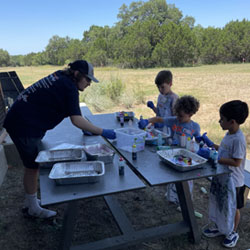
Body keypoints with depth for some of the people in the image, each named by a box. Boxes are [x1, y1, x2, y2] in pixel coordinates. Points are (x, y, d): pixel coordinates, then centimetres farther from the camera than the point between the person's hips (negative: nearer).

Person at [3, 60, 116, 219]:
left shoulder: (60, 78, 10)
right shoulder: (69, 87, -18)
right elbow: (76, 120, -24)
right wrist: (102, 132, -21)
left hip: (22, 121, 10)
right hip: (24, 126, -10)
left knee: (33, 164, 19)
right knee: (32, 166, 3)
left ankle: (30, 200, 36)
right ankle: (34, 208, 21)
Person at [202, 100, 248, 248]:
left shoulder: (239, 139, -27)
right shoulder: (229, 134, 1)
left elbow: (236, 162, -27)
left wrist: (216, 158, -28)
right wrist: (211, 144, 10)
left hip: (233, 181, -8)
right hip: (221, 177, 8)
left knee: (233, 208, 14)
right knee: (219, 203, 22)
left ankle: (233, 233, 36)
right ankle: (219, 227, 42)